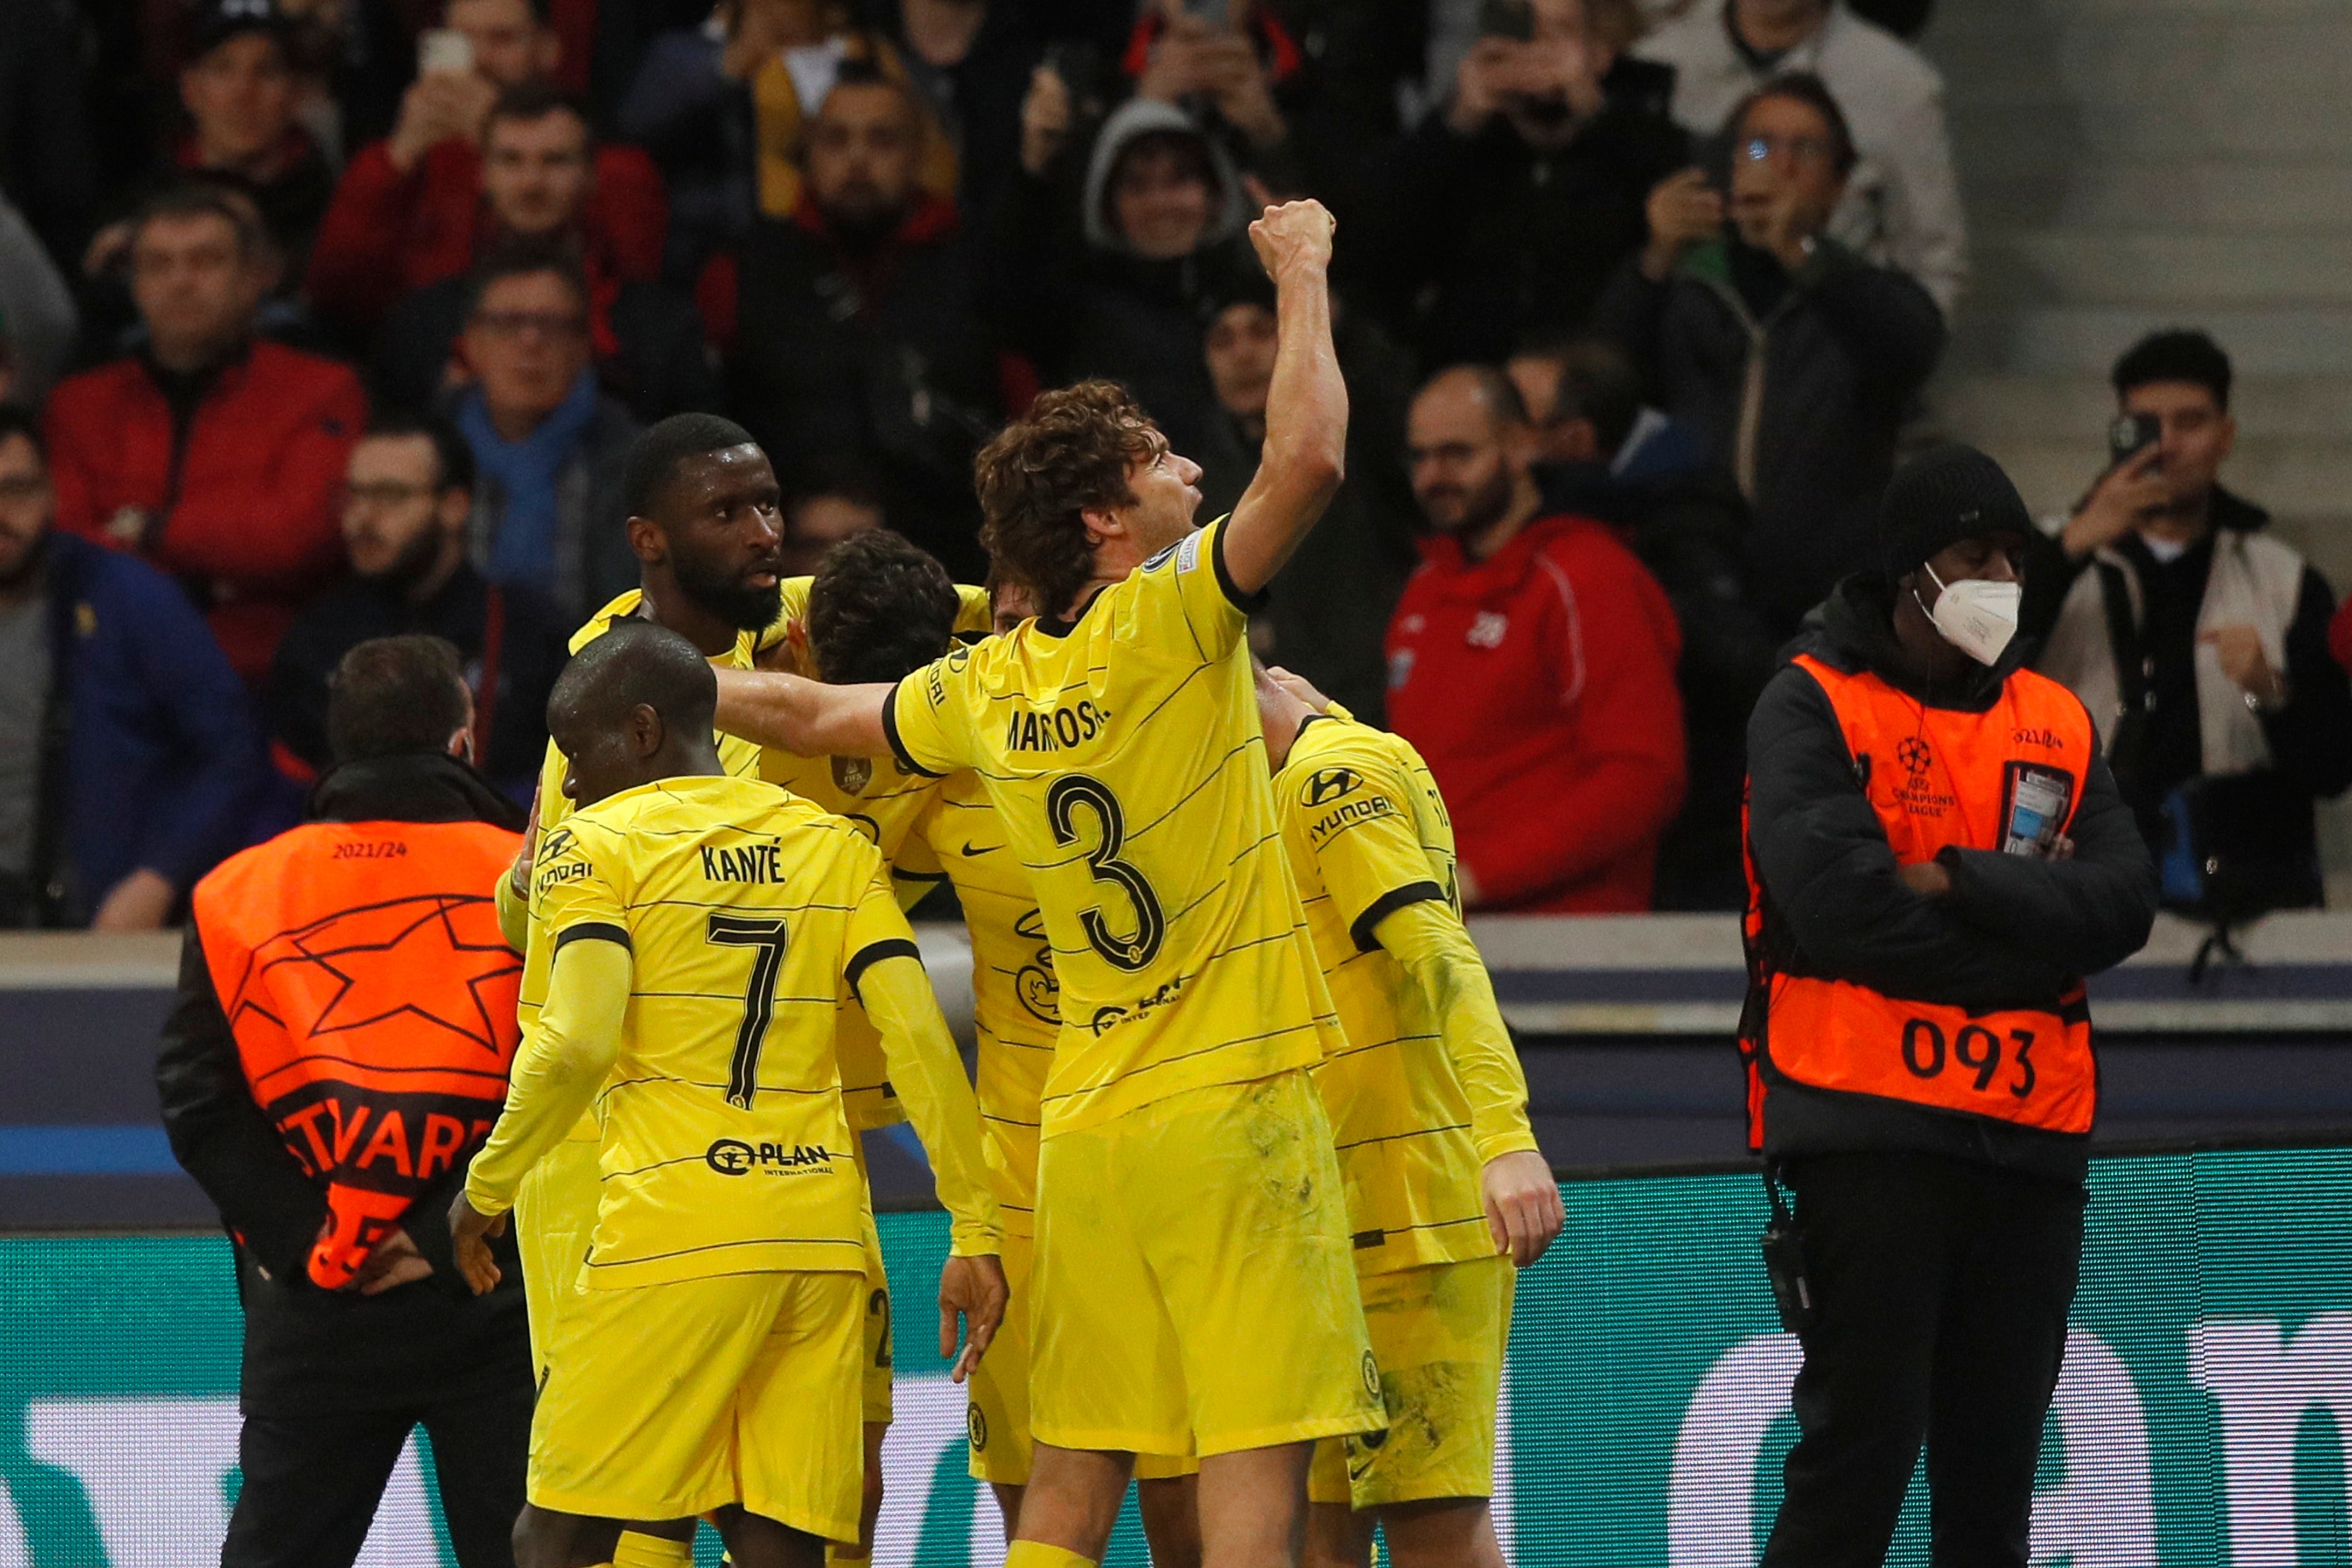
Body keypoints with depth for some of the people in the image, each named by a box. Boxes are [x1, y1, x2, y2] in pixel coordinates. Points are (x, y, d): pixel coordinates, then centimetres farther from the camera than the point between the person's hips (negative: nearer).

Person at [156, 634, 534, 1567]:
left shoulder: (235, 894, 5)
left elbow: (199, 1103, -1)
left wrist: (305, 1240, -4)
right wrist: (452, 1239, -9)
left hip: (312, 1308, 2)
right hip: (496, 1312, -2)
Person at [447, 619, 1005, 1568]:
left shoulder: (595, 845, 0)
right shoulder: (835, 847, 14)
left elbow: (577, 1046, -13)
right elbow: (919, 1039, 4)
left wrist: (485, 1191, 0)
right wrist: (975, 1234, 4)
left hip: (673, 1237, -5)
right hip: (825, 1239, 5)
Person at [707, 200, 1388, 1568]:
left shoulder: (990, 689, 9)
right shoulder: (1170, 621, -11)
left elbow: (811, 713, 24)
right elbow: (1310, 457, -21)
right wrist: (1302, 276, -7)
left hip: (1087, 1131, 7)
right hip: (1233, 1102, -7)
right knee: (1260, 1454, -9)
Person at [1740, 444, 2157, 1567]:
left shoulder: (2057, 725, 16)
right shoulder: (1813, 707, 1)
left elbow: (2123, 903, 1)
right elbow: (1837, 906, -14)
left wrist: (1961, 884, -12)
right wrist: (2029, 928, -7)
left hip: (2029, 1138, 5)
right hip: (1870, 1127, -5)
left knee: (1995, 1473, 8)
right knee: (1860, 1446, -9)